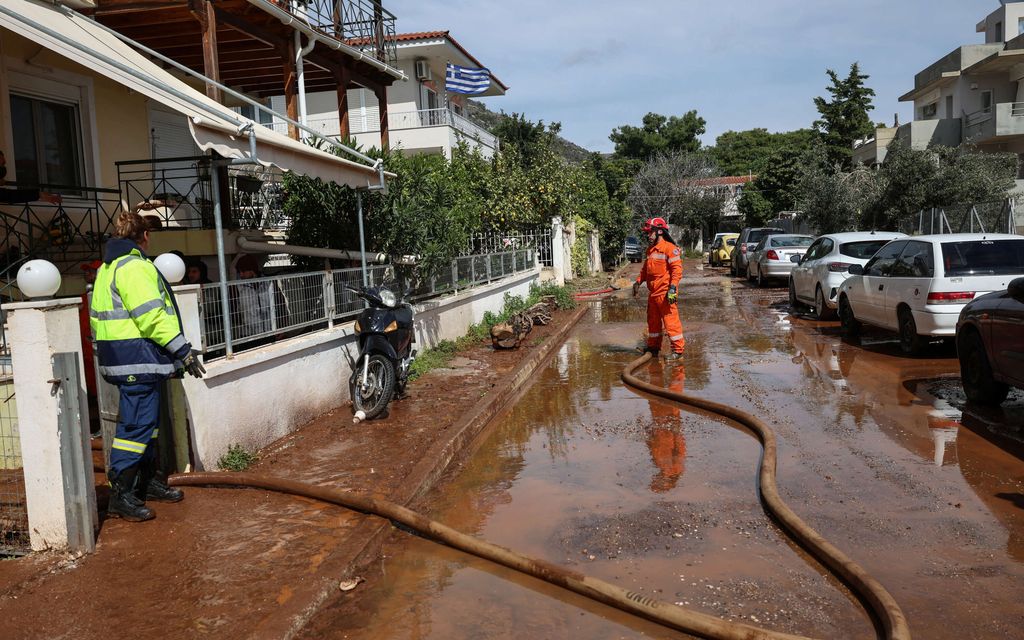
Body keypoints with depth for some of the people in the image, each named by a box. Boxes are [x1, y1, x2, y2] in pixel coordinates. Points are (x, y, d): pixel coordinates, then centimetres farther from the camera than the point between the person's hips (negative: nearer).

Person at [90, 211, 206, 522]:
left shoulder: (107, 267, 19)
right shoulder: (134, 266, -14)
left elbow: (104, 314, 22)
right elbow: (151, 316, -20)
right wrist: (184, 351, -16)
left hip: (120, 356, 11)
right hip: (137, 358, -11)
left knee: (146, 421, 18)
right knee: (136, 425, -7)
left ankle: (147, 482, 28)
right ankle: (121, 496, -3)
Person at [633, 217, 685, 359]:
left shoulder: (670, 248, -10)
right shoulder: (650, 250, 17)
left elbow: (677, 269, -16)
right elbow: (645, 269, 28)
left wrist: (673, 287, -23)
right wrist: (638, 282, 18)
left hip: (665, 293, -9)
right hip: (652, 293, 9)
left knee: (671, 321, -6)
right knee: (653, 321, 16)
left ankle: (678, 349, 2)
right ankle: (653, 347, 29)